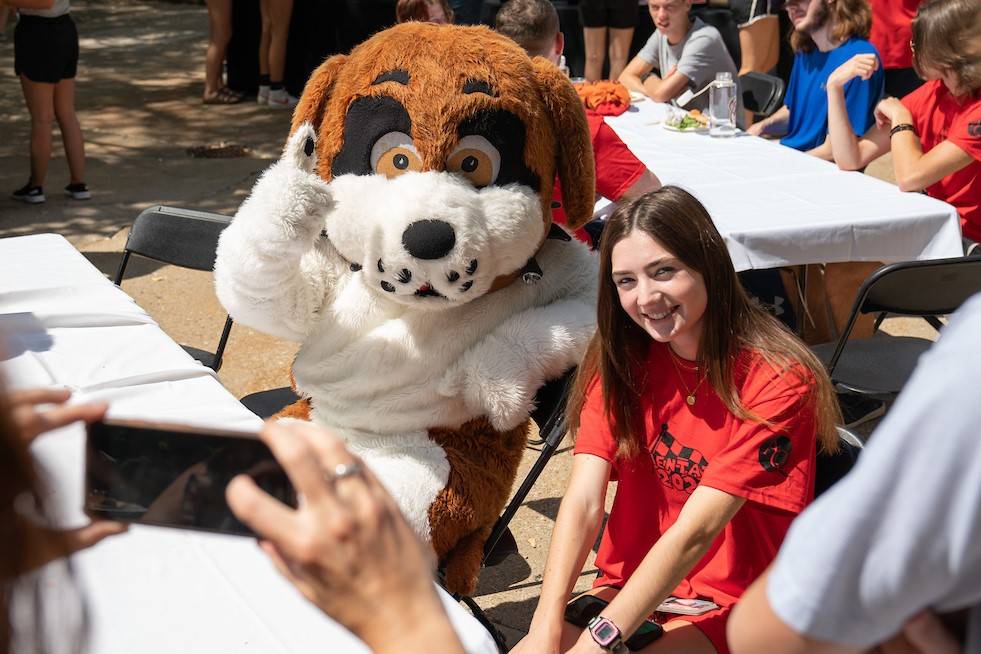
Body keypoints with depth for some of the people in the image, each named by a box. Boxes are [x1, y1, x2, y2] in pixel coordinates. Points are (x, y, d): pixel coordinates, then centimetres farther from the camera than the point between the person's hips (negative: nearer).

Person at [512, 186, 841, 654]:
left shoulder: (777, 381, -16)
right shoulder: (620, 360, -1)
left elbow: (696, 529, -22)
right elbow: (583, 501, -12)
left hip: (731, 606, -4)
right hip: (630, 588, 4)